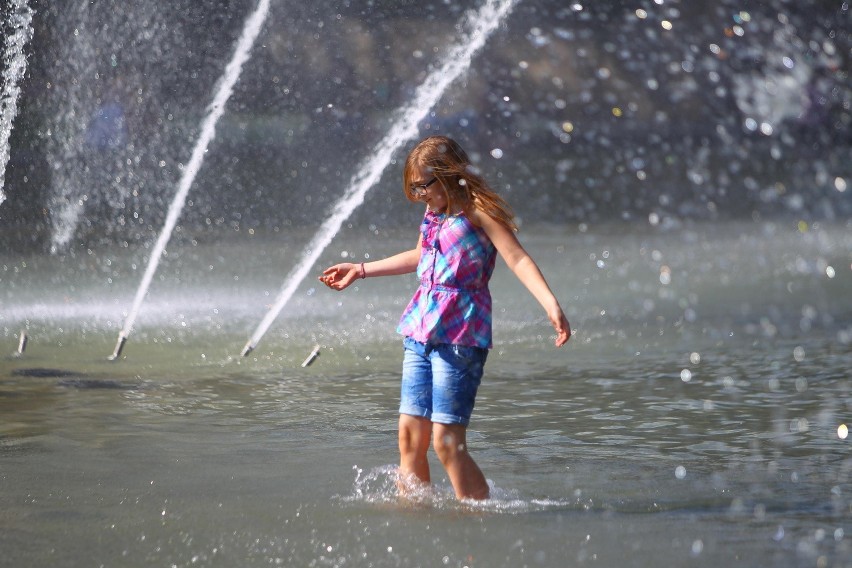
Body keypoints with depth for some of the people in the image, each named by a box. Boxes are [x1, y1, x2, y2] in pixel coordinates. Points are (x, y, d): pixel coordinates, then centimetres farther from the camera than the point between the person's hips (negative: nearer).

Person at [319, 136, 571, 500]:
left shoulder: (477, 210, -8)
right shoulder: (433, 213, 15)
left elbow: (517, 258, -18)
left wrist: (551, 305, -33)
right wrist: (361, 270, 42)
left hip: (459, 336, -8)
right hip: (420, 332, 8)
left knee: (446, 440, -12)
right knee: (410, 435, 5)